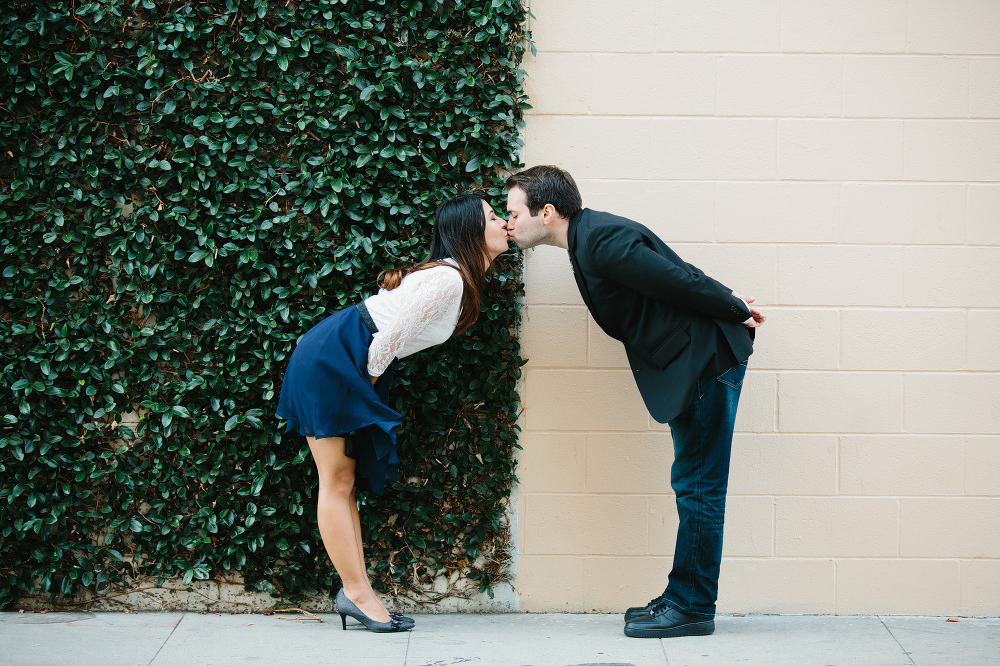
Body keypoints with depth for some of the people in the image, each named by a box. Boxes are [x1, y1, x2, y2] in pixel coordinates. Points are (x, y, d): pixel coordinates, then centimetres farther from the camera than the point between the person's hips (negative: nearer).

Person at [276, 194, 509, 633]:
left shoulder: (458, 279, 12)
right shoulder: (449, 281, -19)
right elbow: (387, 341, -20)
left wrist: (366, 390, 17)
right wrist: (369, 381, -6)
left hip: (348, 365, 10)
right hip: (329, 360, -10)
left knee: (344, 482, 7)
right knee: (337, 483, -4)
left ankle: (357, 592, 7)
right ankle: (357, 593, -2)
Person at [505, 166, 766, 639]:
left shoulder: (602, 242, -21)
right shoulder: (590, 236, 12)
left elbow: (679, 280, -19)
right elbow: (675, 275, 14)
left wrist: (736, 311, -7)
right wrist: (731, 303, 12)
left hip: (708, 360, -10)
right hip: (691, 365, 10)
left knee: (698, 486, -3)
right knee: (692, 485, 14)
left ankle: (692, 607, 4)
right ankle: (683, 598, 22)